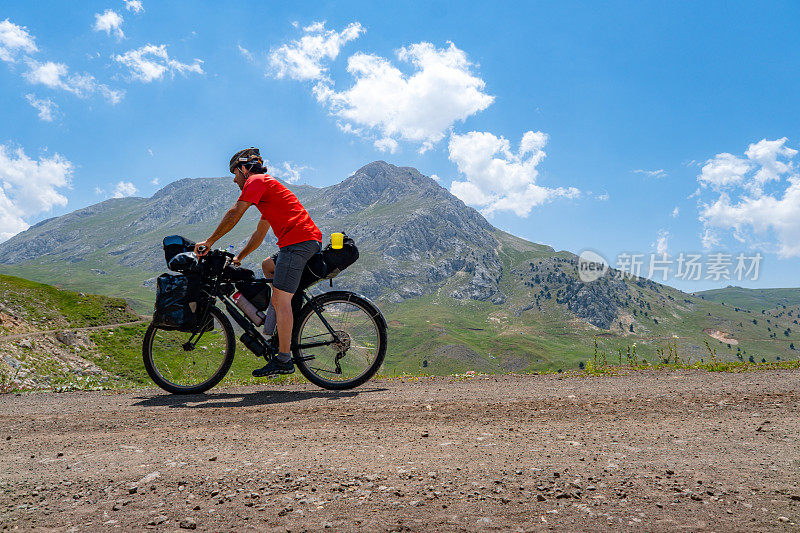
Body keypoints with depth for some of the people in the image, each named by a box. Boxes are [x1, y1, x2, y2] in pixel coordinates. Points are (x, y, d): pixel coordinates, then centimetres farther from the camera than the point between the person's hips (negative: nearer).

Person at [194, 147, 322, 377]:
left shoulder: (256, 181, 3)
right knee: (268, 265, 27)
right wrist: (238, 258, 35)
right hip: (311, 241, 10)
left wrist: (209, 242, 1)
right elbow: (259, 234, 35)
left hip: (298, 241, -10)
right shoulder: (268, 185, 33)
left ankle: (284, 360, -11)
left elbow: (234, 214, -6)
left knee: (281, 298, -11)